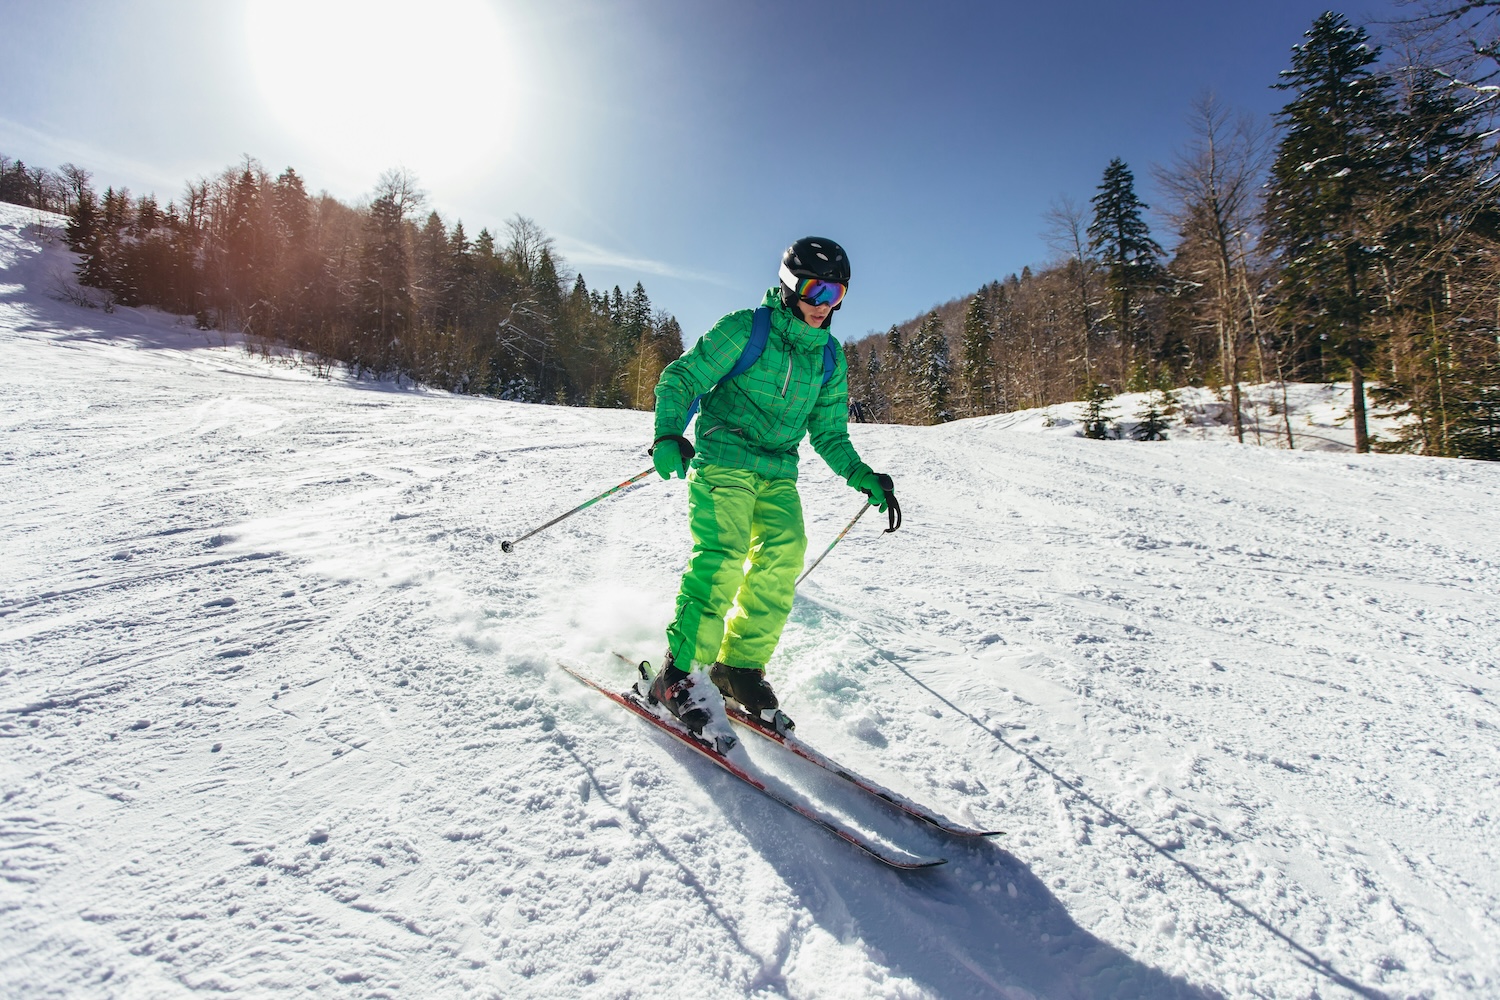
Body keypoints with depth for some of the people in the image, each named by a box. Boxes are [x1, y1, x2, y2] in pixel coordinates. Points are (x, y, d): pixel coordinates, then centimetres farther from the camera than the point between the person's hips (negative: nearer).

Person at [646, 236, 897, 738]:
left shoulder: (830, 357, 11)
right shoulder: (744, 329, -5)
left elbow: (828, 432, 17)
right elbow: (681, 380, -5)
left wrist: (862, 476, 2)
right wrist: (668, 435, -23)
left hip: (778, 473, 5)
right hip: (722, 461, -5)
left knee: (784, 556, -13)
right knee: (722, 556, -21)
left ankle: (739, 665, 1)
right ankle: (677, 675, -12)